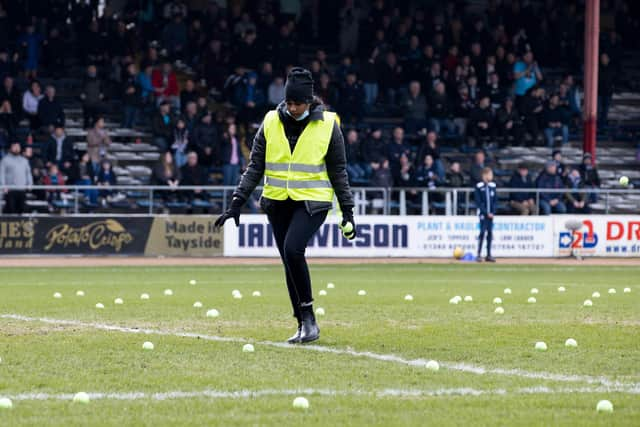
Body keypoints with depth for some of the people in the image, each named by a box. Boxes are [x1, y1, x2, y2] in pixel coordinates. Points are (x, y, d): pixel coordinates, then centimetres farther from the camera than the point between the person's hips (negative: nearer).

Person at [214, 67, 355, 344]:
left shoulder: (327, 125, -3)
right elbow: (255, 166, 6)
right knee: (290, 261, 2)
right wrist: (237, 202, -2)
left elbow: (338, 171, 2)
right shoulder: (271, 122, 3)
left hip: (312, 201, -4)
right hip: (278, 202, 4)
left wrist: (347, 211, -1)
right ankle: (305, 324, 12)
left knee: (293, 249, -24)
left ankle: (308, 318, -14)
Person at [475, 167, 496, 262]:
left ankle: (489, 255, 10)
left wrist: (493, 212, -3)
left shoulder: (493, 186, 8)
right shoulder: (479, 187, -7)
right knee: (483, 232, -9)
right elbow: (478, 202, -10)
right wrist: (487, 213, -14)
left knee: (490, 233, 5)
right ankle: (479, 255, -6)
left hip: (491, 214, 5)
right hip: (483, 214, -5)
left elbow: (495, 200, 10)